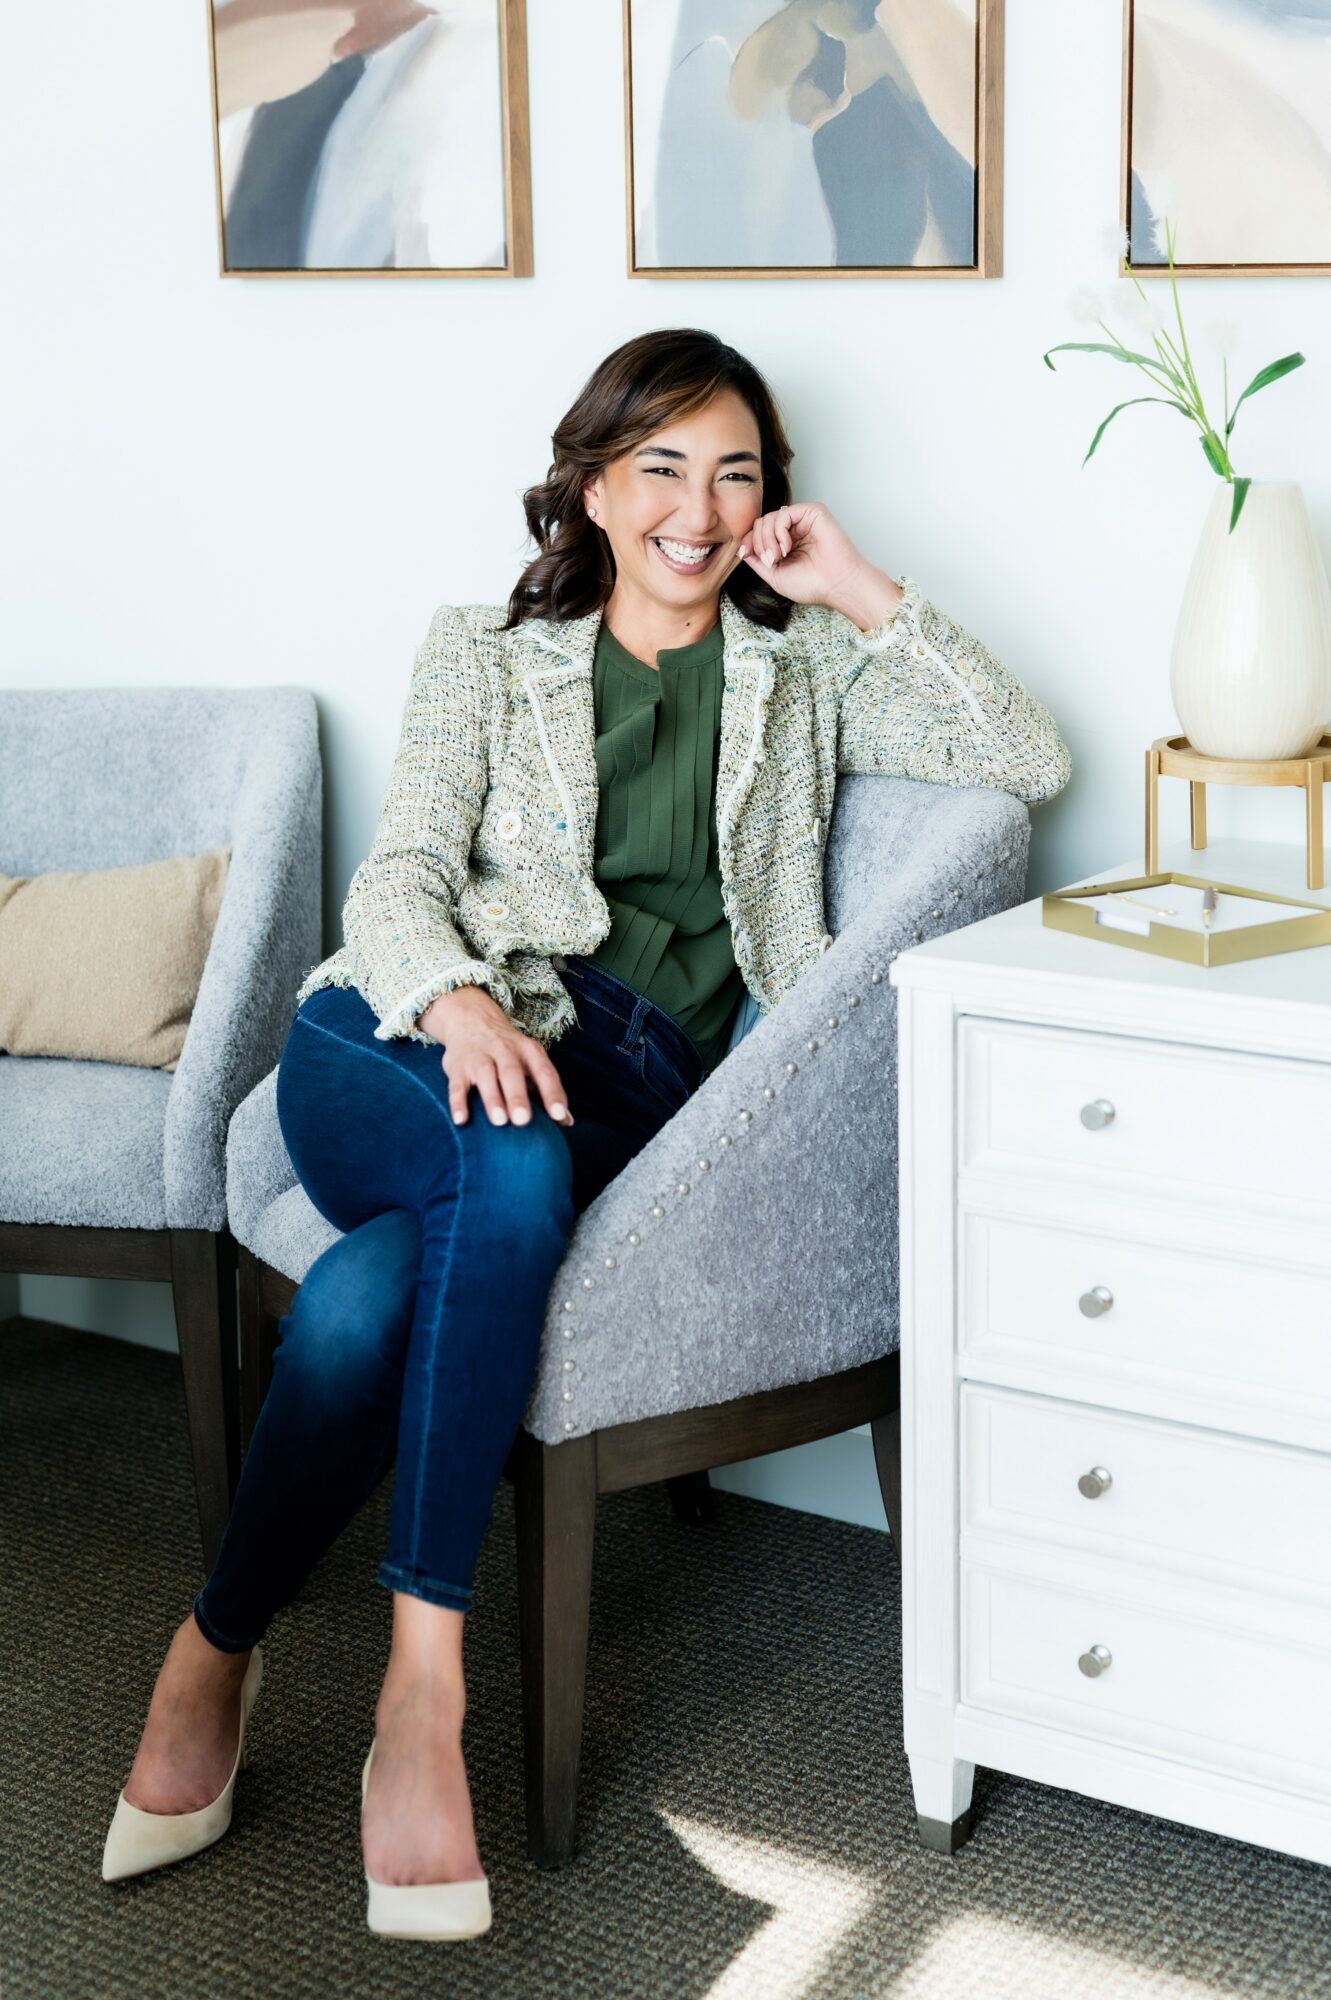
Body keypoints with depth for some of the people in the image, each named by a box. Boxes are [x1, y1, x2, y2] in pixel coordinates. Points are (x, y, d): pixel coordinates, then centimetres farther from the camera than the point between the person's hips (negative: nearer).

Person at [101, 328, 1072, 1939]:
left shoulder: (803, 669, 22)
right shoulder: (483, 656, 18)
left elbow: (1030, 763, 11)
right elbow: (398, 878, 4)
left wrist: (867, 594, 5)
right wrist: (460, 1000, -19)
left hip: (645, 1084, 0)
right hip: (425, 1041, 0)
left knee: (367, 1299, -34)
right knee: (514, 1170, -39)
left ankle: (218, 1652, -19)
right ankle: (423, 1679, -32)